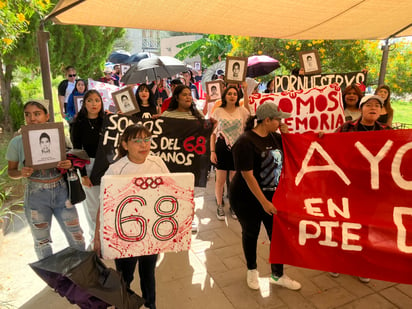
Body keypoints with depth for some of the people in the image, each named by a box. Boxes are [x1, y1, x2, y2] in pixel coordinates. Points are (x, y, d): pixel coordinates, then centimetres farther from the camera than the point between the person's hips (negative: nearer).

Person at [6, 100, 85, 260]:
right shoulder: (17, 142, -5)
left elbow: (71, 161, 7)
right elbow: (11, 171, 5)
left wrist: (69, 165, -16)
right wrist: (21, 173, -17)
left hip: (61, 191, 1)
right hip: (36, 195, 0)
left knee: (76, 235, 9)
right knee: (41, 240, 13)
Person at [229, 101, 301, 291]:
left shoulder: (274, 136, 1)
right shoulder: (245, 142, -20)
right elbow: (247, 175, -22)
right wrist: (264, 202, -21)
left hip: (272, 195, 6)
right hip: (247, 198, -6)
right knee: (251, 233, 14)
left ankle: (278, 275, 30)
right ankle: (252, 270, 39)